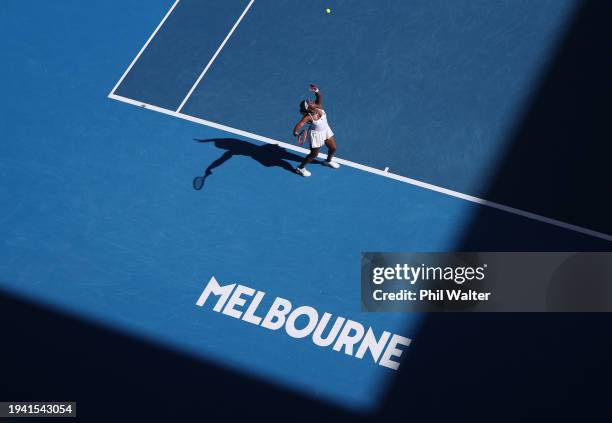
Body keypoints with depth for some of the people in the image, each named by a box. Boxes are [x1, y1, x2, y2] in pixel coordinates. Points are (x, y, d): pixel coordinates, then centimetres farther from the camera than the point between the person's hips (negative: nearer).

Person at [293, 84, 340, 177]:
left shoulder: (318, 106, -20)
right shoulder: (307, 117, -35)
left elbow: (319, 97, -26)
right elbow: (299, 125, -42)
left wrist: (316, 91, -49)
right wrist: (296, 132, -62)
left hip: (326, 130, 7)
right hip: (316, 134, -7)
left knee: (333, 148, 21)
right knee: (314, 154, 7)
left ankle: (328, 161, 54)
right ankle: (300, 168, 28)